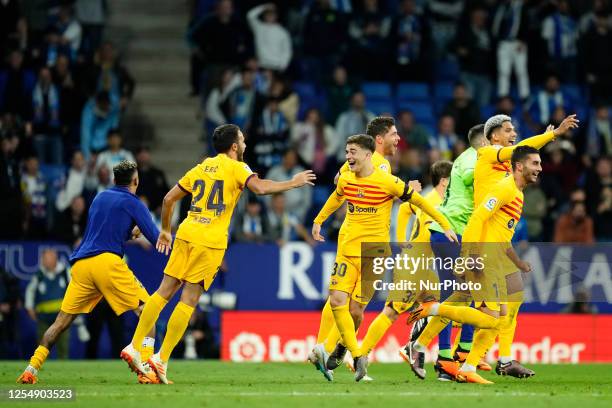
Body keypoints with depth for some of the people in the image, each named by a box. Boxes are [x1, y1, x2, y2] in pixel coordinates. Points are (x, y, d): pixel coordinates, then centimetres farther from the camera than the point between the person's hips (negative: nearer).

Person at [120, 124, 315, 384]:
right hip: (210, 242, -6)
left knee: (164, 292, 7)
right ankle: (161, 360, -6)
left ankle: (134, 347, 3)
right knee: (188, 301, -3)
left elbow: (169, 199, 20)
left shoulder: (202, 167, 19)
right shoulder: (236, 168, 0)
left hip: (185, 235, 6)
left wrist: (165, 231, 32)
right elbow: (260, 187, -18)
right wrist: (293, 183, -6)